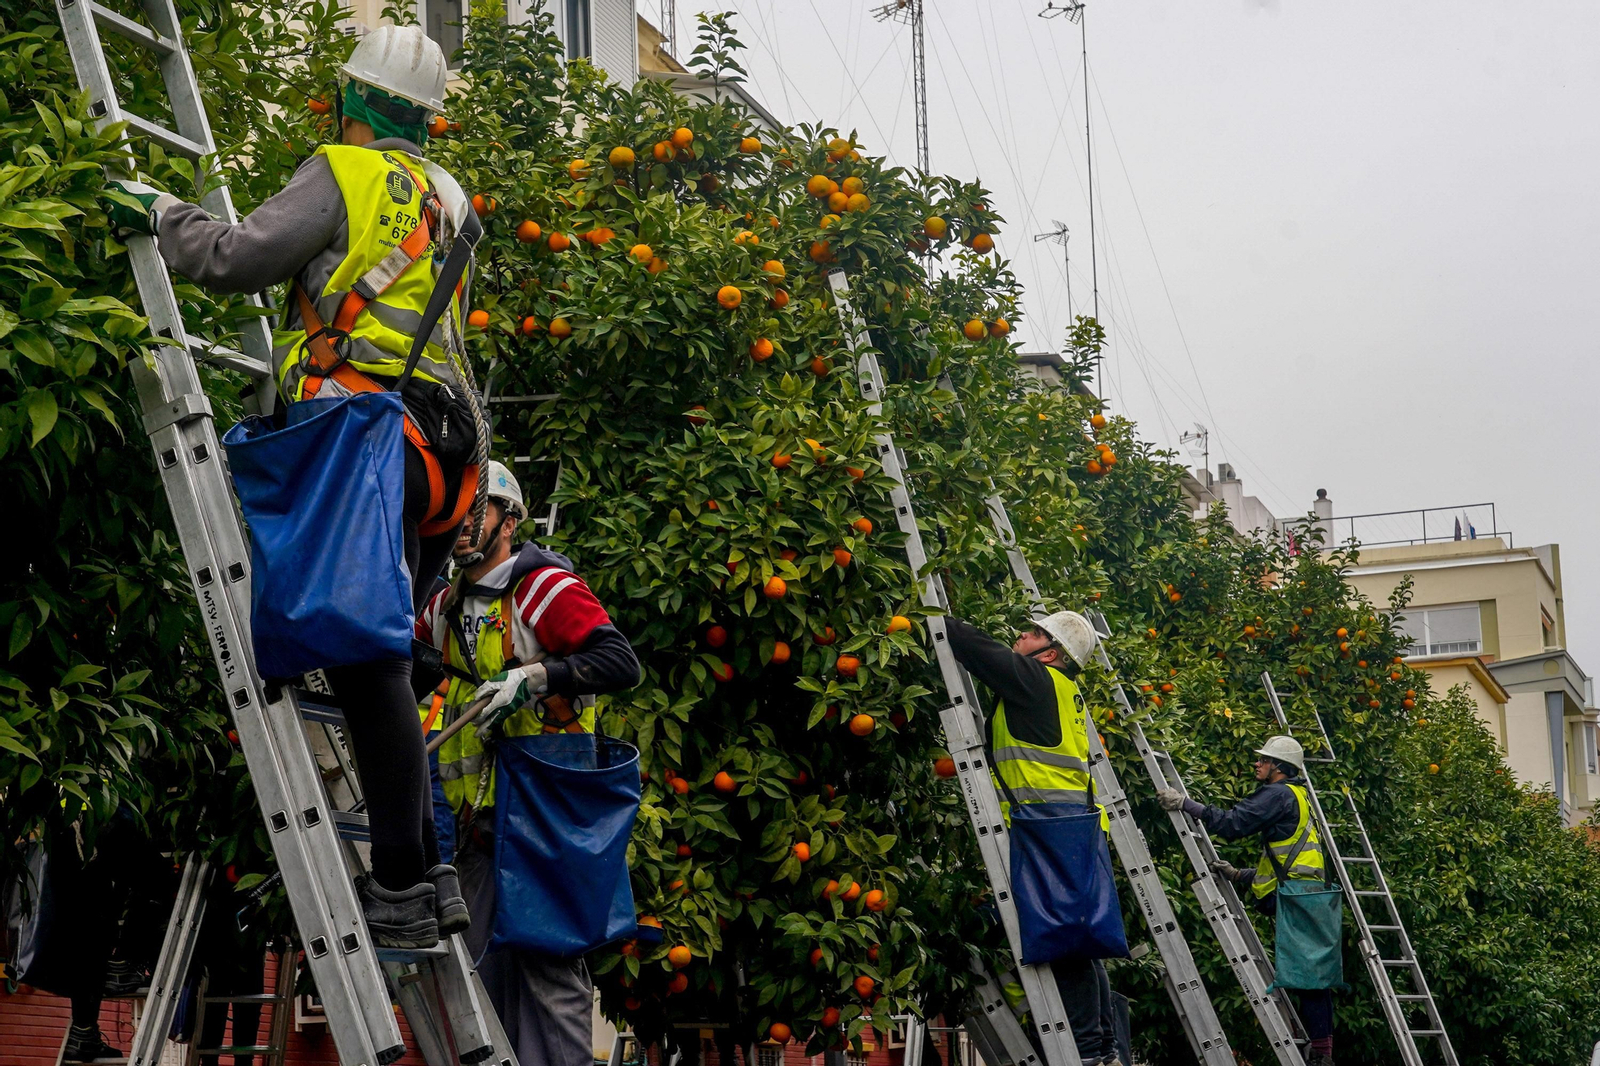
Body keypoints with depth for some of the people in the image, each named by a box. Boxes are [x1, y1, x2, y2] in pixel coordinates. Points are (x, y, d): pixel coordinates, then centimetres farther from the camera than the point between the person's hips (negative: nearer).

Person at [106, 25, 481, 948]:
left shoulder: (342, 175, -1)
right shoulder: (445, 196, 22)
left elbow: (236, 260, -9)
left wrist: (162, 211, 7)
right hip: (446, 446, 8)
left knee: (371, 662, -11)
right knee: (380, 658, 13)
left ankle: (403, 890, -14)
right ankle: (426, 870, 13)